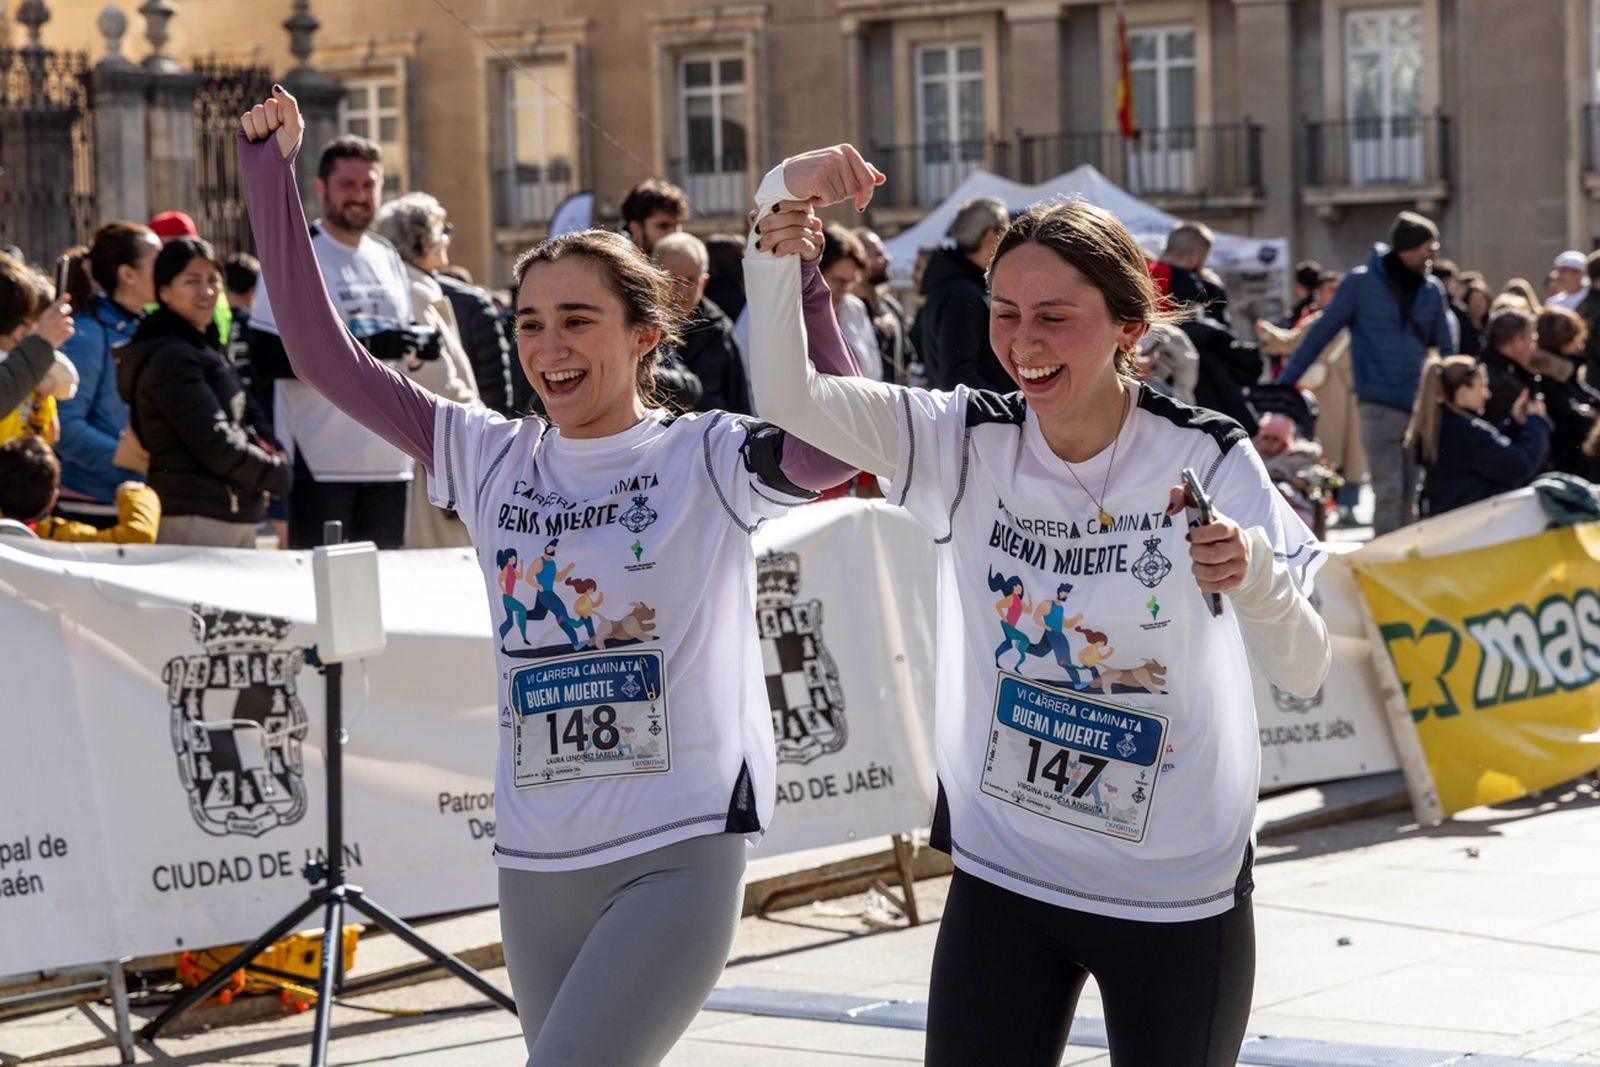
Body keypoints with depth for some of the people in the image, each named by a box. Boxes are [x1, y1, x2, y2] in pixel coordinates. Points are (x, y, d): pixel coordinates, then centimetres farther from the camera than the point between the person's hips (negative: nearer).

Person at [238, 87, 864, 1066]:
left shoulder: (704, 458, -5)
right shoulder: (496, 460, 7)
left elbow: (836, 446, -25)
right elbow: (323, 352, 6)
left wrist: (801, 286, -34)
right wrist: (272, 170, 0)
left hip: (680, 851, -6)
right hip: (536, 862, 6)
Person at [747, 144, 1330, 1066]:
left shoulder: (1204, 459, -11)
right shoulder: (966, 443, -5)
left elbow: (1304, 671, -15)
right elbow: (786, 393, -16)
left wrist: (1253, 576, -37)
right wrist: (783, 210, -27)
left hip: (1178, 897, -2)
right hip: (1003, 877, 2)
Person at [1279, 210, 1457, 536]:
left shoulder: (1431, 289, 7)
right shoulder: (1361, 283, -5)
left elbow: (1448, 346, 11)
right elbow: (1321, 332, -1)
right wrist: (1285, 382, -3)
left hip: (1419, 405, 4)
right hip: (1379, 404, -4)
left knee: (1409, 495, 8)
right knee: (1389, 490, -10)